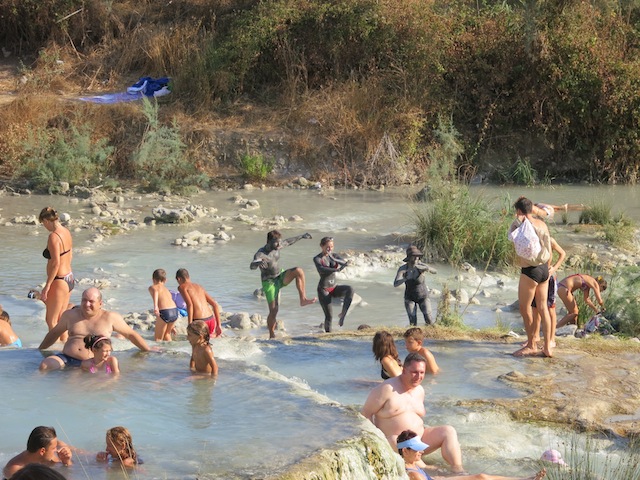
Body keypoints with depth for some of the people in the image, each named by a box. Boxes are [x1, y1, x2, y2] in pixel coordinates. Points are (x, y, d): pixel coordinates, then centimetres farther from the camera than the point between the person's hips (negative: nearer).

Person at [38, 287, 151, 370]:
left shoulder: (110, 318, 8)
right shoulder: (70, 315, 15)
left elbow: (131, 334, 18)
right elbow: (55, 332, 31)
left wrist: (148, 351, 22)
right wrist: (39, 350, 35)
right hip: (67, 358, 1)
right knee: (44, 365, -29)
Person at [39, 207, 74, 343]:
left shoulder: (53, 236, -21)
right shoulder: (66, 232, 5)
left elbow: (56, 263, -25)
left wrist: (47, 286, -20)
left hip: (59, 281, -9)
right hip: (69, 278, 9)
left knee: (51, 320, 2)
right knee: (61, 318, 19)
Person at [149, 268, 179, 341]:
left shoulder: (152, 287, 14)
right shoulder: (166, 289, 29)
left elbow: (155, 292, -12)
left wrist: (155, 306, -28)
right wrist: (172, 326, 41)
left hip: (164, 312, -5)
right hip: (175, 311, 5)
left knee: (158, 338, 10)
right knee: (167, 333, 30)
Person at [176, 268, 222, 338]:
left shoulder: (182, 287, 4)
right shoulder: (198, 286, 22)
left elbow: (189, 304, -14)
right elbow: (215, 304, 18)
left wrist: (190, 325, -16)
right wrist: (218, 325, 20)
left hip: (199, 321, -7)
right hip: (211, 319, 7)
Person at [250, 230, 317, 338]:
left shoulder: (276, 247, -3)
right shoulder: (260, 254, -24)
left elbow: (288, 241, 18)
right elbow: (252, 266, -44)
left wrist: (301, 236, 28)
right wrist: (258, 263, -67)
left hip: (280, 278, 6)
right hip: (269, 283, -6)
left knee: (298, 271, -19)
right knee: (274, 310, -12)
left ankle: (303, 299, -14)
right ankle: (272, 336, 5)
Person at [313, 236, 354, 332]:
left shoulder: (334, 256, 6)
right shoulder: (317, 258, -8)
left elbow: (344, 262, -13)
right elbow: (321, 270, -29)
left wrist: (333, 259, -30)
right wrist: (337, 269, -36)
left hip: (334, 288, 5)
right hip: (323, 289, -5)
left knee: (350, 290, -25)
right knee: (329, 316, -10)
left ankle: (342, 314, -21)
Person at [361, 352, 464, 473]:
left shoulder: (420, 390, 13)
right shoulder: (388, 389, -10)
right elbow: (366, 413, -9)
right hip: (392, 442, -7)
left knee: (448, 431, -10)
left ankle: (458, 471, -22)